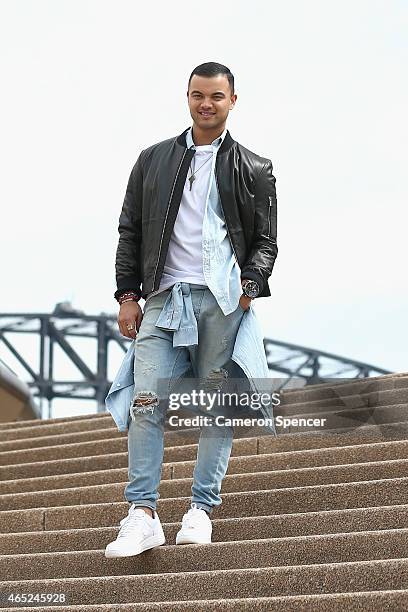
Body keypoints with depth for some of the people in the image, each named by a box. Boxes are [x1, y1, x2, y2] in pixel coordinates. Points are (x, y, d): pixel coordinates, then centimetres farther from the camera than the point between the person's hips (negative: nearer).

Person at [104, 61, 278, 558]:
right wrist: (128, 295, 7)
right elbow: (130, 231, 16)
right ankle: (143, 516, -12)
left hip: (223, 301, -1)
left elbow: (265, 239, 10)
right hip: (164, 298, 1)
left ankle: (201, 510, 5)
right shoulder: (153, 160, 17)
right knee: (147, 403, -11)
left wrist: (249, 285, -8)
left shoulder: (254, 170, 12)